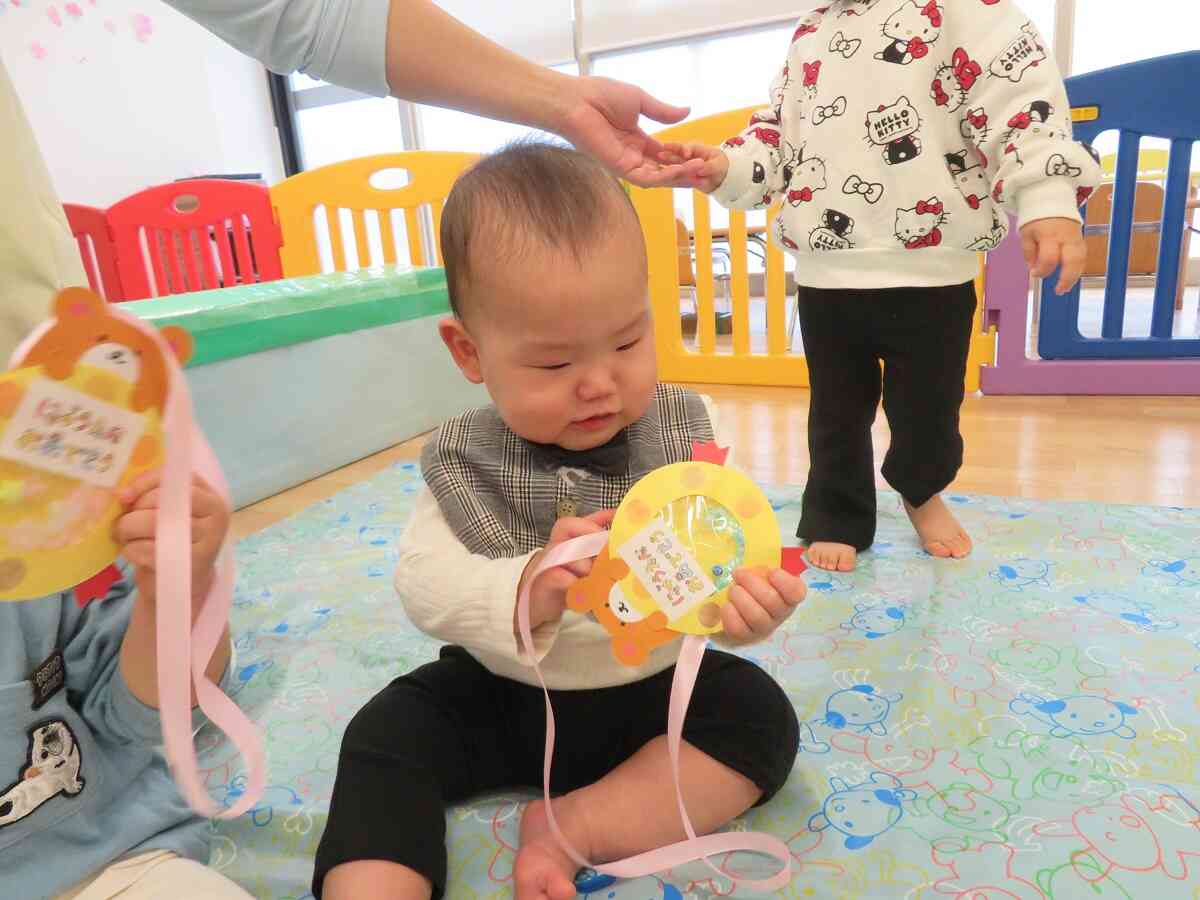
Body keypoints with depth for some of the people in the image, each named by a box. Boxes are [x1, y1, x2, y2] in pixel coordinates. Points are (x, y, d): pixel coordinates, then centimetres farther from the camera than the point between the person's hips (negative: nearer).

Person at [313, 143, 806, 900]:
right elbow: (426, 588, -20)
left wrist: (748, 597, -40)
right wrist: (525, 592, -41)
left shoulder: (687, 434, -12)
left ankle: (576, 829, -18)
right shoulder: (463, 462, -12)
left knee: (762, 718, -19)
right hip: (502, 697, 0)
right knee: (387, 736, -15)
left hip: (654, 691, 1)